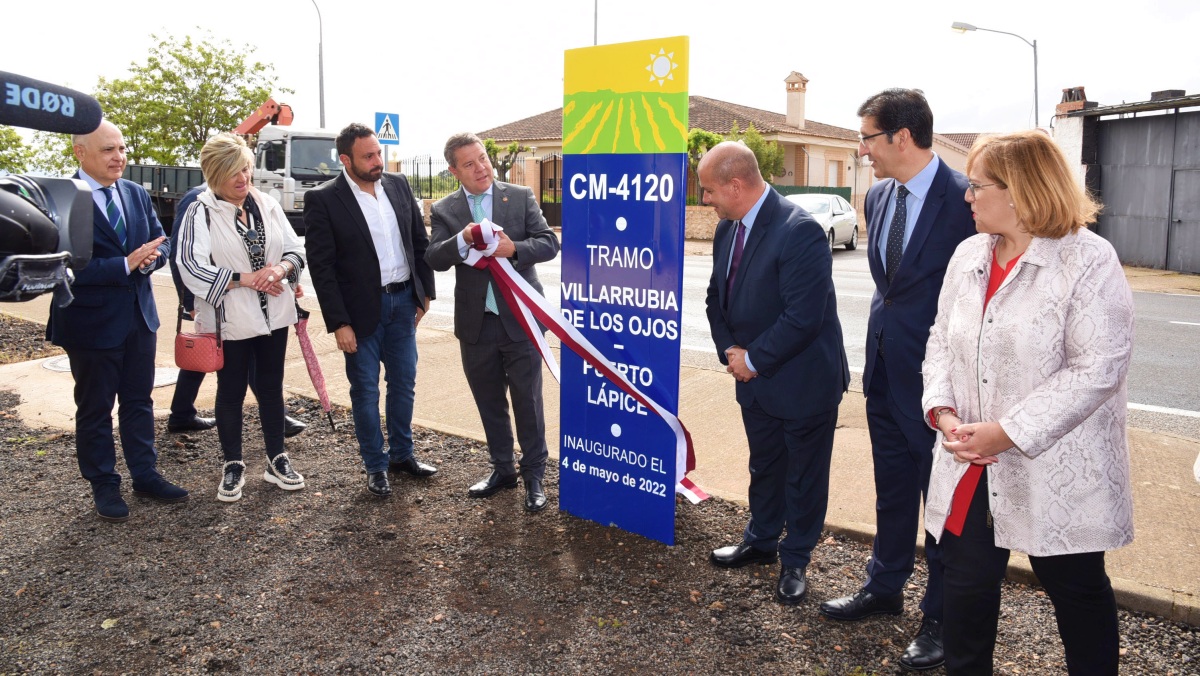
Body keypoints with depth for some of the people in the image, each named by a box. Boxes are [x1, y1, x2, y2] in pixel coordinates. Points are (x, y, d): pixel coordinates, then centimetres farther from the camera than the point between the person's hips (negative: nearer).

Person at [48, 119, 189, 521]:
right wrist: (125, 265, -26)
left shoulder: (136, 194, 5)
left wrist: (149, 258, -16)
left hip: (139, 315, 6)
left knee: (139, 400, 16)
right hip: (91, 321, -6)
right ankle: (104, 485, 24)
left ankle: (145, 475, 28)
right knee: (95, 408, 10)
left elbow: (162, 244, 6)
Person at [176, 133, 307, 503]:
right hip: (230, 319, -4)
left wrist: (280, 268, -16)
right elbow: (191, 267, -17)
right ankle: (233, 466, 24)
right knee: (231, 391, 9)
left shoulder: (267, 205, 4)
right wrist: (245, 278, -20)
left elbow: (296, 249, 6)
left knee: (272, 387, 13)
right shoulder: (201, 213, -9)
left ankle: (277, 460, 26)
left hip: (273, 315, 4)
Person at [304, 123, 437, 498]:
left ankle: (402, 453, 32)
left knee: (404, 383, 15)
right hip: (362, 310, -4)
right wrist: (339, 323, -15)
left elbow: (420, 241, 10)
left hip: (403, 302, 5)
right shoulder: (323, 200, -12)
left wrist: (424, 292, 8)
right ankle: (376, 466, 23)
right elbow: (321, 266, -12)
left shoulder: (399, 185, 3)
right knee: (366, 392, 7)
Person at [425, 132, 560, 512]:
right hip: (476, 324, 3)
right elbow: (434, 259, -9)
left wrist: (514, 248, -24)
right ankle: (503, 469, 32)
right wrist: (463, 239, -28)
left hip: (520, 320, -2)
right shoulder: (445, 210, 3)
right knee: (489, 402, 15)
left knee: (527, 401, 3)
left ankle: (534, 476, 18)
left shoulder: (521, 197, 0)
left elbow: (549, 243, -6)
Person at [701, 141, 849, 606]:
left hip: (803, 380, -7)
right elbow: (717, 297, 11)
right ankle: (761, 541, 43)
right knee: (764, 466, 23)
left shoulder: (799, 232, -25)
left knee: (804, 475, 11)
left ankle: (794, 561, 29)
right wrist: (729, 350, -3)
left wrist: (754, 359, -19)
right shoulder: (727, 228, 2)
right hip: (754, 376, 8)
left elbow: (803, 317, -28)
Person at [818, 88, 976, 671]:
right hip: (886, 369, 7)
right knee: (892, 487, 21)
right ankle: (884, 587, 39)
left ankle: (941, 616, 25)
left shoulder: (963, 199, -17)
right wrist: (884, 334, 12)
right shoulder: (878, 196, 6)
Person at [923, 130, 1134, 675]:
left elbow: (1098, 368, -20)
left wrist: (1006, 433, -22)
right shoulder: (969, 255, 6)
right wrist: (943, 410, -6)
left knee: (1077, 592, 14)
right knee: (966, 584, 13)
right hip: (971, 468, 5)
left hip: (1056, 472, -5)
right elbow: (942, 341, 11)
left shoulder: (1088, 261, -13)